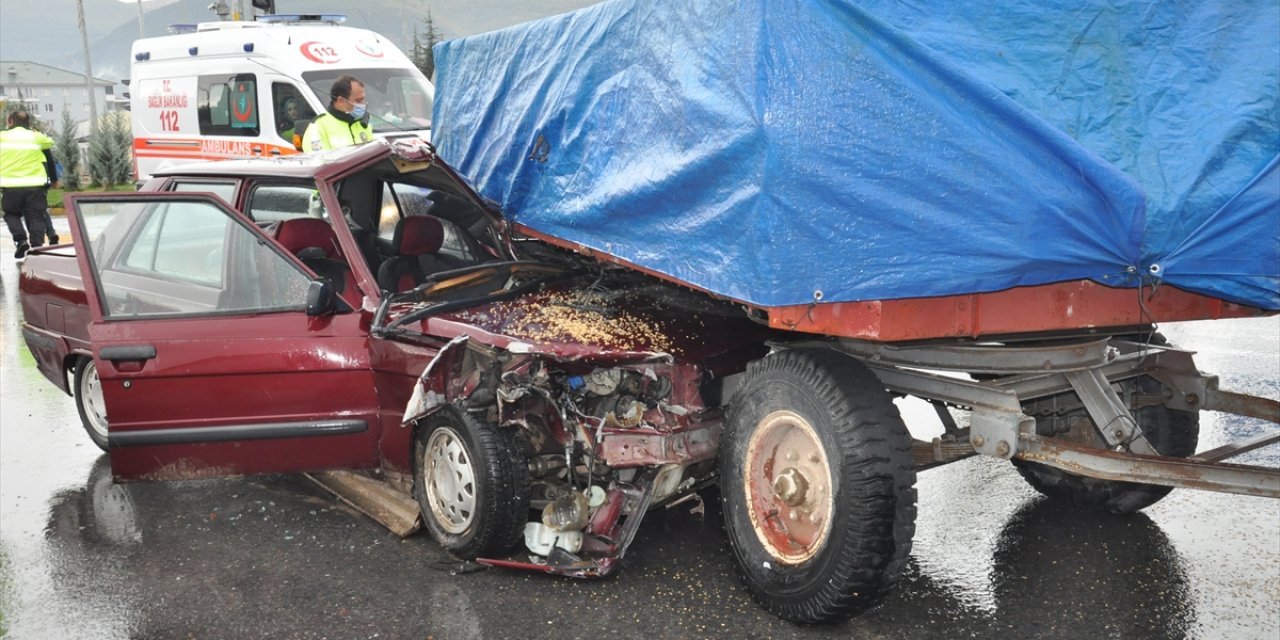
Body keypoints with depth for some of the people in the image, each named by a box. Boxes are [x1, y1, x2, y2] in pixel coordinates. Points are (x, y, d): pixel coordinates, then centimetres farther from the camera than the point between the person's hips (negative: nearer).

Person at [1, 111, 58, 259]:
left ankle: (21, 239, -4)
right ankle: (36, 247, -2)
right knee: (36, 218, 6)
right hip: (35, 186, 0)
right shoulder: (38, 138, 6)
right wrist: (54, 180, 29)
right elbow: (49, 160, 17)